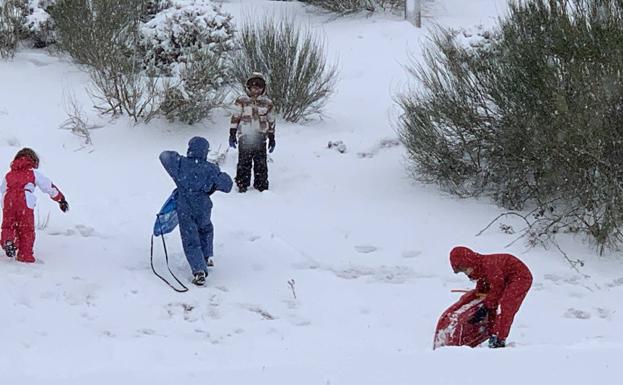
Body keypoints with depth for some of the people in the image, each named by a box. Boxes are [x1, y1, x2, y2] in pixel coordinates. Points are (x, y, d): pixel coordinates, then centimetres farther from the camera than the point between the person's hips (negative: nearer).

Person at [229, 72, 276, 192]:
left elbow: (271, 121, 16)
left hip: (260, 137, 2)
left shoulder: (267, 103, 9)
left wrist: (272, 139, 15)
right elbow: (235, 118, 5)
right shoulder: (242, 101, 3)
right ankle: (242, 184, 9)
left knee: (261, 163, 2)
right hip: (244, 137, -2)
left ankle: (261, 185, 11)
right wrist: (232, 134, 0)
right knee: (244, 163, -1)